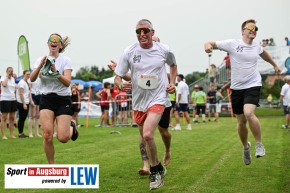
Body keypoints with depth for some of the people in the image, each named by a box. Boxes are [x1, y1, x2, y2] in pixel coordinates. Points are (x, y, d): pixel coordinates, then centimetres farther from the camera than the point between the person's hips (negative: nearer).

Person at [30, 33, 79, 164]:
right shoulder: (41, 60, 5)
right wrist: (40, 66, -22)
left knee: (63, 138, -12)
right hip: (46, 99, 2)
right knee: (47, 135, -13)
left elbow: (67, 82, -14)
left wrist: (55, 72, -28)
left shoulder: (65, 60, -4)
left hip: (63, 100, -2)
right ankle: (51, 166, 5)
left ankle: (72, 127, 26)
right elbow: (32, 79, -6)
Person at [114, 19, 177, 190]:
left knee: (147, 134, -23)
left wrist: (172, 83, 5)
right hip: (139, 100, 4)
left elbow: (173, 65, 19)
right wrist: (121, 85, -24)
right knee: (145, 137, 14)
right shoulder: (129, 52, -4)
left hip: (158, 98, -3)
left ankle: (155, 170, -2)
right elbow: (118, 77, -2)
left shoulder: (164, 50, -3)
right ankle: (159, 169, 36)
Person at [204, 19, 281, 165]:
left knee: (249, 113, -26)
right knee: (241, 121, 8)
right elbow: (211, 44, -6)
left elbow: (263, 53, 30)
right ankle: (246, 147, 34)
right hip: (237, 88, 0)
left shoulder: (257, 46, 6)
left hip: (253, 86, 0)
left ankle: (259, 144, -8)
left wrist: (274, 65, 43)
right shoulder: (232, 44, -5)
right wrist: (208, 45, -30)